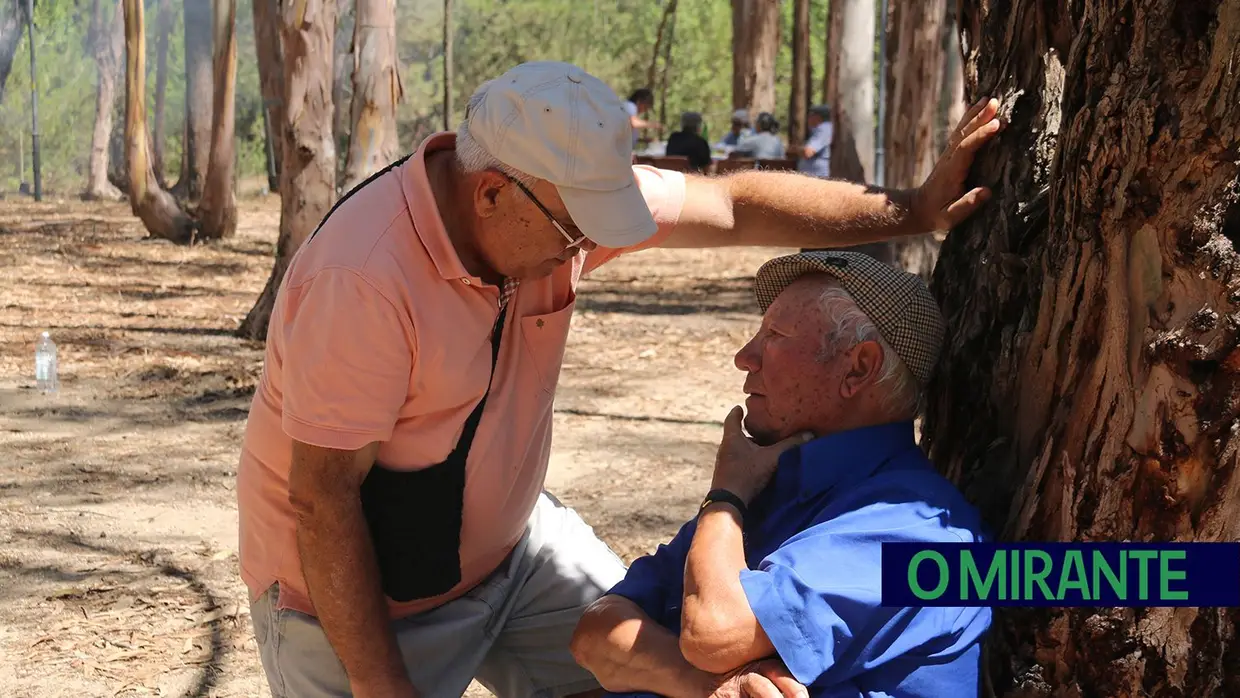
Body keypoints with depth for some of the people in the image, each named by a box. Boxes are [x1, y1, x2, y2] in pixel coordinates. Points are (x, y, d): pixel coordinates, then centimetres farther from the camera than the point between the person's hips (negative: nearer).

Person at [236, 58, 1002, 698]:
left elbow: (736, 207, -5)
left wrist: (914, 211, -7)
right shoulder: (362, 279, -33)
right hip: (357, 586, -7)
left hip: (508, 542, 7)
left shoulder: (562, 192, -13)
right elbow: (323, 498, -28)